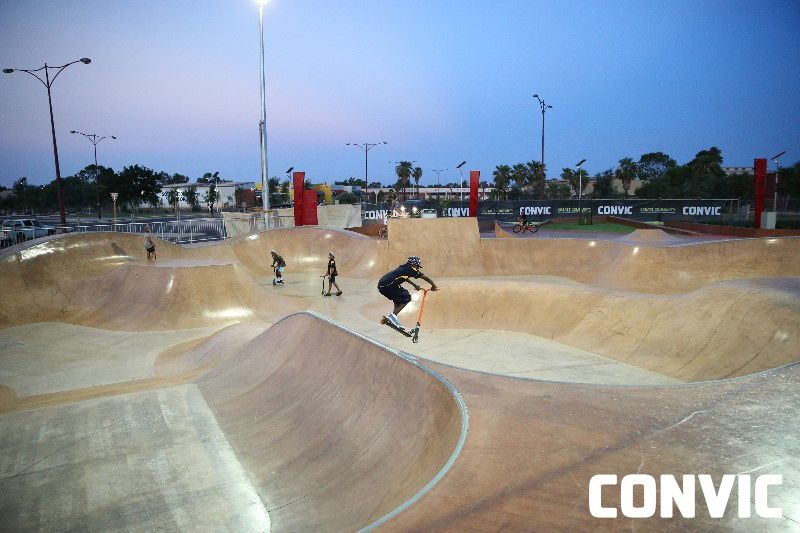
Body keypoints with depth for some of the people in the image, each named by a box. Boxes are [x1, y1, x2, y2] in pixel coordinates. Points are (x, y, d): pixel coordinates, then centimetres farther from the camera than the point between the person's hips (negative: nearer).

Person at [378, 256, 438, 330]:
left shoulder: (403, 268, 24)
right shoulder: (411, 269, 2)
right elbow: (426, 278, 7)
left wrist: (415, 285, 52)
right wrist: (434, 286, 21)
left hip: (381, 285, 9)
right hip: (388, 286, -9)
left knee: (399, 298, 25)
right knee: (407, 298, 1)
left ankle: (393, 316, 20)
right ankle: (392, 316, -6)